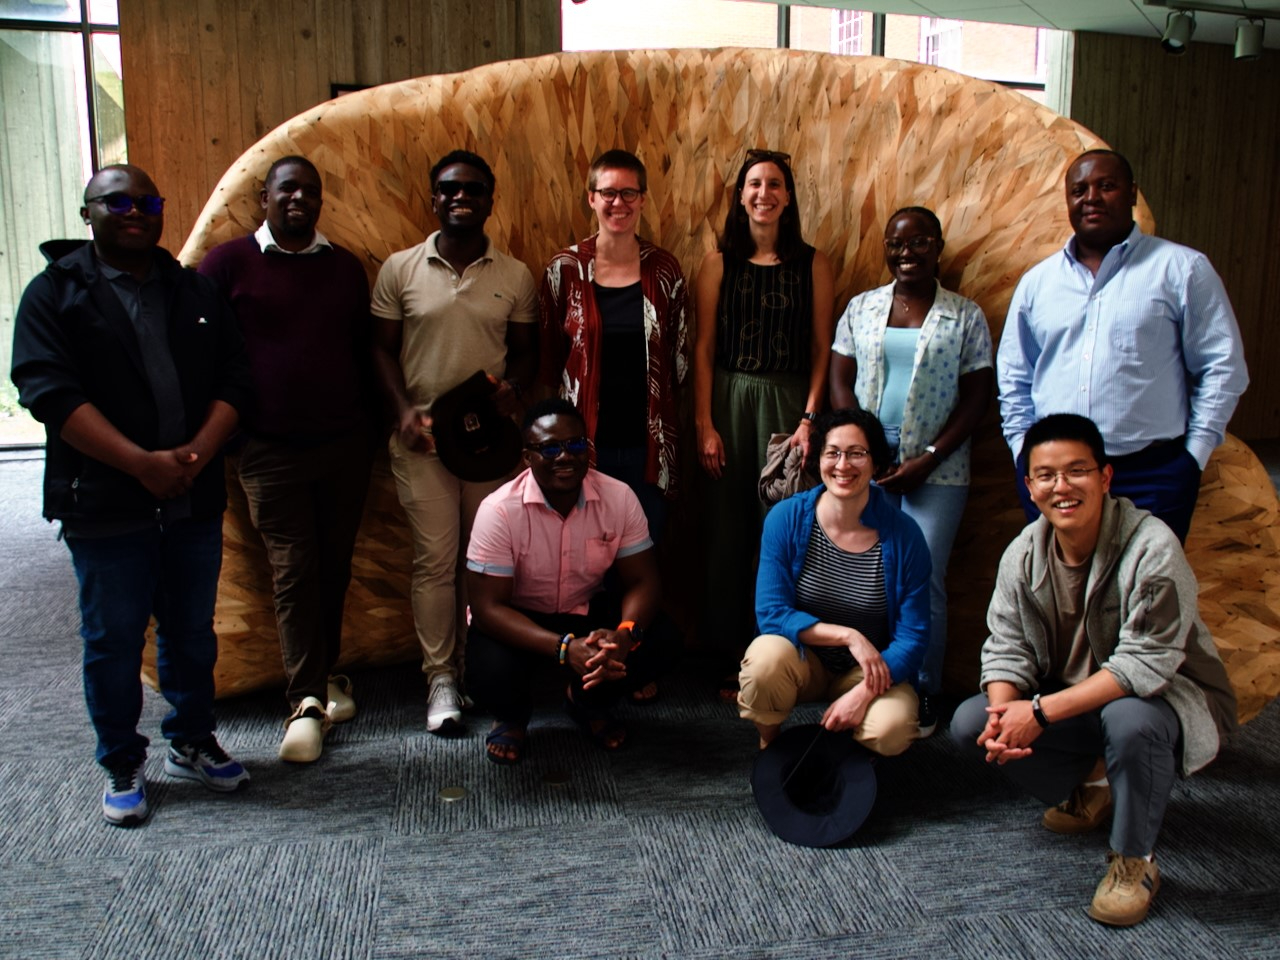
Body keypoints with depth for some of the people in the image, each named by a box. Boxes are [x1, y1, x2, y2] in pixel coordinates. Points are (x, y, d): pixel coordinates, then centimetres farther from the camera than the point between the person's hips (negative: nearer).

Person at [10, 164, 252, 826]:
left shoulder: (195, 293, 12)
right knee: (113, 640, 6)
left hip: (194, 499, 4)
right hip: (105, 504, -3)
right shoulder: (55, 293, 0)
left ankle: (191, 742, 31)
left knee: (192, 630, 14)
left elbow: (233, 379, 5)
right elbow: (50, 392, -12)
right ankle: (122, 766, 22)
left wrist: (197, 453, -13)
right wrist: (142, 463, -20)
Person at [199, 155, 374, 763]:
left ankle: (324, 674, 27)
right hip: (271, 451, -3)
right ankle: (307, 701, 4)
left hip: (344, 445, 4)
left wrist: (366, 428, 12)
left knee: (334, 567, 10)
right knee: (293, 571, -3)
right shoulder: (229, 262, 1)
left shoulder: (345, 267, 11)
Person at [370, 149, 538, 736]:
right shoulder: (400, 269, 3)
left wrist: (515, 385, -12)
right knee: (435, 559, 0)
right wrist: (404, 410, -10)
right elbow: (383, 349, 5)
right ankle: (440, 677, 10)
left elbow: (525, 351, 10)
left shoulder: (515, 276, 6)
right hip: (423, 439, -1)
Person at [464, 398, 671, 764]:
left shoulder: (619, 497, -15)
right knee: (490, 675, -34)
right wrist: (565, 647, -39)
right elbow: (487, 606, -25)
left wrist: (625, 633, -35)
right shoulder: (499, 510, -24)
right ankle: (512, 715, 8)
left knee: (653, 643, -23)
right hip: (516, 620, -3)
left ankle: (586, 700, 11)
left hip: (588, 611, 3)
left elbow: (642, 582, -11)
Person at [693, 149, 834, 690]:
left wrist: (810, 418, -6)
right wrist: (704, 424, -3)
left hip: (787, 402, 0)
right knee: (727, 529, 4)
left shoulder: (811, 263, 5)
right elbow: (704, 347, 3)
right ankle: (730, 657, 15)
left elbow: (822, 348, 3)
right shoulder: (720, 262, 6)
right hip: (730, 401, 1)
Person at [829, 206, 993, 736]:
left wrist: (928, 459, -10)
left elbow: (976, 398, 0)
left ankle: (923, 693, 11)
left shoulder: (966, 315, 4)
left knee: (923, 583, -5)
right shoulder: (861, 307, 10)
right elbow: (840, 380, 7)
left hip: (936, 470, -2)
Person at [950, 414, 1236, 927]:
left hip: (1165, 697, -5)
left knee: (1128, 720, -40)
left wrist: (1041, 711, -33)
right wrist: (1003, 714, -27)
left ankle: (1134, 860, -12)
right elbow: (1007, 649, -5)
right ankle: (1089, 787, 13)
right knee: (970, 722, -12)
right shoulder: (1023, 554, -7)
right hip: (1069, 700, 6)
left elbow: (1146, 664, -30)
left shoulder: (1152, 549, -26)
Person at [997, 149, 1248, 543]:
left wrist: (1193, 455, -4)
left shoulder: (1182, 269, 2)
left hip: (1151, 476, -3)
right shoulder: (1037, 281, 11)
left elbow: (1222, 366, 1)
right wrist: (1023, 450, 7)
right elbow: (1013, 375, 16)